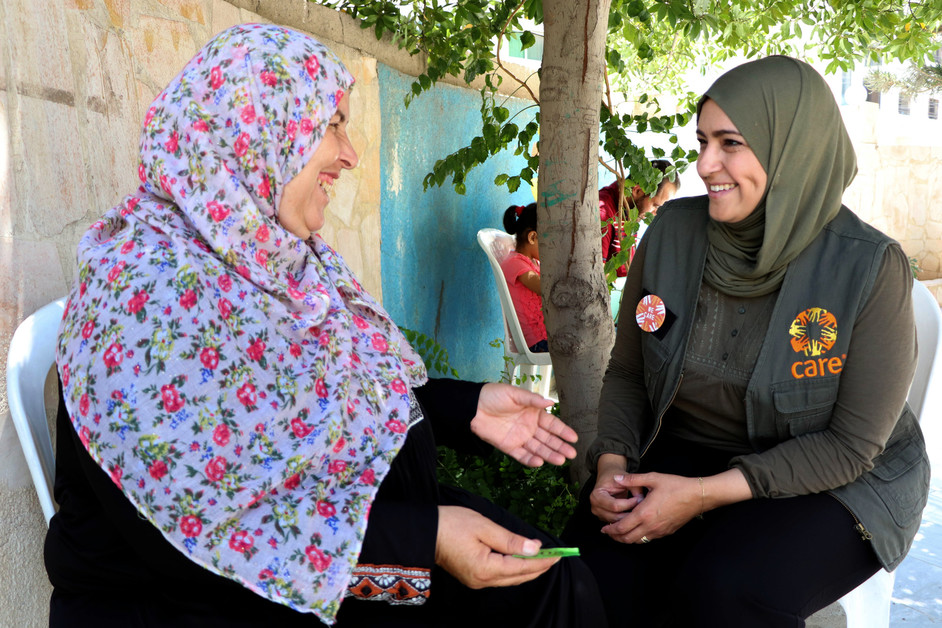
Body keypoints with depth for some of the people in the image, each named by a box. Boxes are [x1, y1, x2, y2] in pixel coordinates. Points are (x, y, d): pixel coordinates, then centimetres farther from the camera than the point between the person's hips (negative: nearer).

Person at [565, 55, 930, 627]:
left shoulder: (870, 267, -16)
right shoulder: (672, 232, -4)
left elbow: (851, 445, -14)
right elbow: (627, 373, 6)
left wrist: (706, 493, -22)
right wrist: (612, 463, -13)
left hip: (831, 484, -2)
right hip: (681, 450, 3)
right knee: (591, 577, -23)